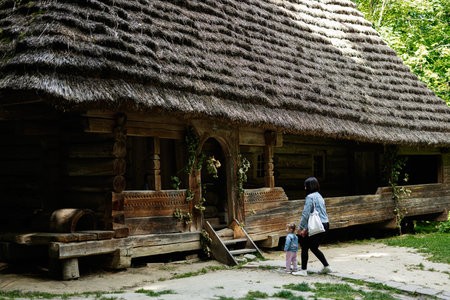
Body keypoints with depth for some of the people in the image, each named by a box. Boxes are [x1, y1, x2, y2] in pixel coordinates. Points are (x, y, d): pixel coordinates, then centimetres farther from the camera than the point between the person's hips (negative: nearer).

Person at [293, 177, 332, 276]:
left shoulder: (310, 197, -11)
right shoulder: (319, 196, 18)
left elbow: (306, 214, -15)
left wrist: (300, 227, -5)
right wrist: (306, 228, 20)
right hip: (325, 225, 9)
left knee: (304, 246, 2)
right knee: (313, 247, 21)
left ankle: (303, 270, 4)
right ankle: (326, 266, 20)